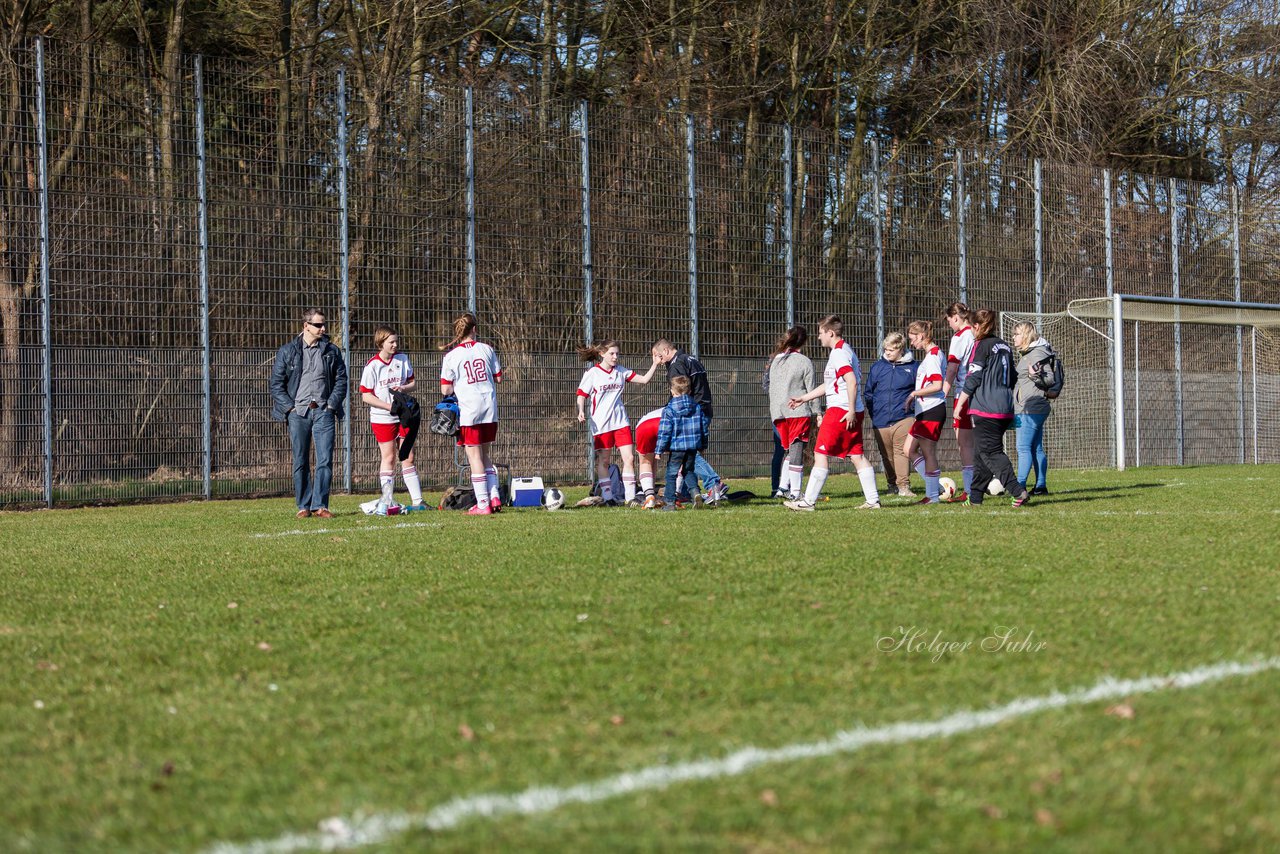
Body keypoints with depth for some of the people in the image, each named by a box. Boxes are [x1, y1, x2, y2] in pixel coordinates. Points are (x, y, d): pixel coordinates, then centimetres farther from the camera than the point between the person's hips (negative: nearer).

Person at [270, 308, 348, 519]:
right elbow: (276, 384, 4)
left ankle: (320, 505, -3)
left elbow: (341, 380, 10)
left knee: (325, 460, -7)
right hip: (298, 412, -1)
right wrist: (290, 407, -5)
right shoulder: (287, 351, 5)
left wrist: (332, 405, -1)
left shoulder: (332, 352, 10)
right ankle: (303, 506, 9)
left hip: (323, 412, 1)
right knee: (300, 462, 3)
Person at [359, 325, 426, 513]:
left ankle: (417, 501, 8)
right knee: (388, 458, -1)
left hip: (403, 416, 4)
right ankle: (387, 501, 5)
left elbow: (413, 381, 11)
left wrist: (404, 388, -12)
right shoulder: (372, 366, -10)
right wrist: (389, 406, -17)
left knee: (408, 458, 6)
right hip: (382, 418, -4)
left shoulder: (402, 359, 2)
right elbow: (366, 395, -9)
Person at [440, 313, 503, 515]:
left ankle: (483, 504, 0)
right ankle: (495, 496, 9)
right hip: (489, 408, 4)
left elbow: (446, 390, -5)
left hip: (468, 411, -4)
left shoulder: (451, 356, -6)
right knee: (485, 455, 16)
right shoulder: (486, 349, 4)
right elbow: (498, 378, 11)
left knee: (475, 457, 0)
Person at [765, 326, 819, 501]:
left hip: (778, 413, 5)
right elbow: (811, 390, -5)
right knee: (797, 451, -3)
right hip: (800, 412, -5)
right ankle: (795, 492, -5)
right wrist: (816, 413, 0)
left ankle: (783, 486, 5)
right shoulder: (804, 362, -5)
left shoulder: (775, 361, 12)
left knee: (790, 451, 16)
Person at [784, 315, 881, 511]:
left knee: (820, 454, -6)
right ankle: (873, 500, 6)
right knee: (857, 455, 9)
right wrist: (804, 399, 29)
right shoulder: (846, 350, 21)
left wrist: (851, 410, -25)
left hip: (840, 410, -10)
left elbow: (851, 381, -24)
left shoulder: (839, 353, -11)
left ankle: (808, 501, -5)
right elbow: (830, 384, 29)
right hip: (851, 412, 10)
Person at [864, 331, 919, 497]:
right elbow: (868, 393, 15)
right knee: (886, 455, 10)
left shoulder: (913, 367, 1)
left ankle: (903, 485, -10)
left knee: (902, 452, -13)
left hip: (903, 419, -3)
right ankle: (891, 483, 24)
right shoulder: (878, 367, 7)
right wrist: (873, 413, 8)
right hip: (881, 421, 3)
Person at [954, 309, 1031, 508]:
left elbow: (973, 378, -10)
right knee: (982, 453, 14)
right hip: (1005, 409, 8)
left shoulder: (982, 346, -7)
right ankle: (975, 497, 16)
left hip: (986, 409, -8)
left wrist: (959, 404, -4)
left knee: (991, 452, -9)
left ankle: (1018, 491, -20)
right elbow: (1013, 378, 22)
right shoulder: (1005, 347, 16)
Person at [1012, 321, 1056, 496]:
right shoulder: (1027, 354, 20)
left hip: (1031, 408, -10)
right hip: (1024, 409, 10)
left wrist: (1034, 374, -24)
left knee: (1023, 448, -13)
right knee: (1036, 448, 10)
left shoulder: (1038, 353, -10)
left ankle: (1020, 486, -17)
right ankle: (1041, 486, 13)